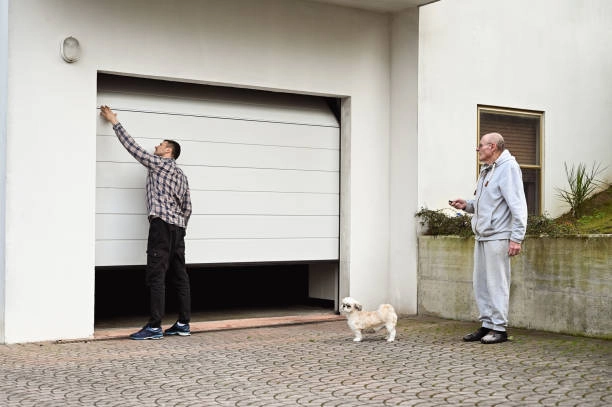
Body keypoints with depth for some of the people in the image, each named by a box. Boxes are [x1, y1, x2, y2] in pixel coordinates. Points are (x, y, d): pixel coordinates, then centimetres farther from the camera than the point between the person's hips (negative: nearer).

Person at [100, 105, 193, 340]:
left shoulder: (159, 163, 3)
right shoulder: (181, 176, 24)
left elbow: (132, 147, 1)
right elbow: (187, 208, 20)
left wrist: (114, 122, 9)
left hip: (161, 224, -8)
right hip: (178, 227, 8)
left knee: (156, 275, -10)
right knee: (179, 275, 8)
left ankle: (154, 327, -13)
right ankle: (183, 324, 9)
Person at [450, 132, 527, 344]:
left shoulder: (508, 168, -10)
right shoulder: (486, 170, 18)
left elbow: (518, 206, -16)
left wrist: (516, 237, -20)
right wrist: (467, 205, 9)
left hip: (498, 236, -9)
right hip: (482, 235, 9)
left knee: (497, 283, -4)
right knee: (481, 283, 11)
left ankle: (499, 328, 3)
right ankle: (487, 325, 19)